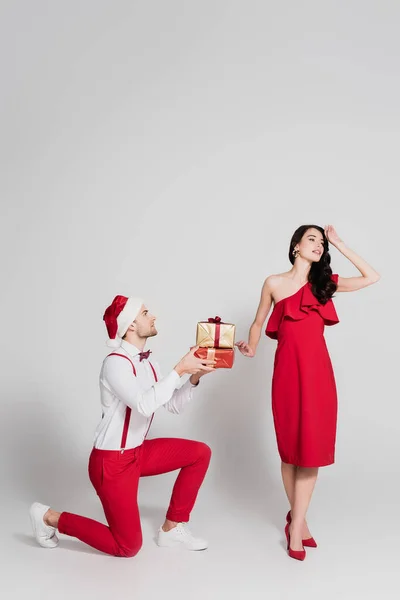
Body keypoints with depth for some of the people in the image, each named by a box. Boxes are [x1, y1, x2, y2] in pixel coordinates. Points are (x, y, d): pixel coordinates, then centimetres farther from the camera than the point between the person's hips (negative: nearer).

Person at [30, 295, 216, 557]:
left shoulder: (148, 363, 5)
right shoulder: (116, 362, -22)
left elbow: (175, 405, 6)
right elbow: (145, 405, -37)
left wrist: (194, 377, -9)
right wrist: (179, 369, -32)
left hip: (138, 453, 8)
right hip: (112, 461, -8)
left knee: (200, 453, 4)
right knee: (128, 547, 0)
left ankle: (172, 528, 13)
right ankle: (50, 518, 13)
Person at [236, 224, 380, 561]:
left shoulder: (324, 283, 10)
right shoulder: (274, 284, 4)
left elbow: (372, 277, 4)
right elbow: (258, 323, 12)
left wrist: (339, 244, 4)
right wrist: (251, 347, -8)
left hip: (318, 369, 2)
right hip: (288, 368, -2)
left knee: (312, 445, -2)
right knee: (290, 446, 5)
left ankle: (295, 526, 6)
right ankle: (298, 519, 22)